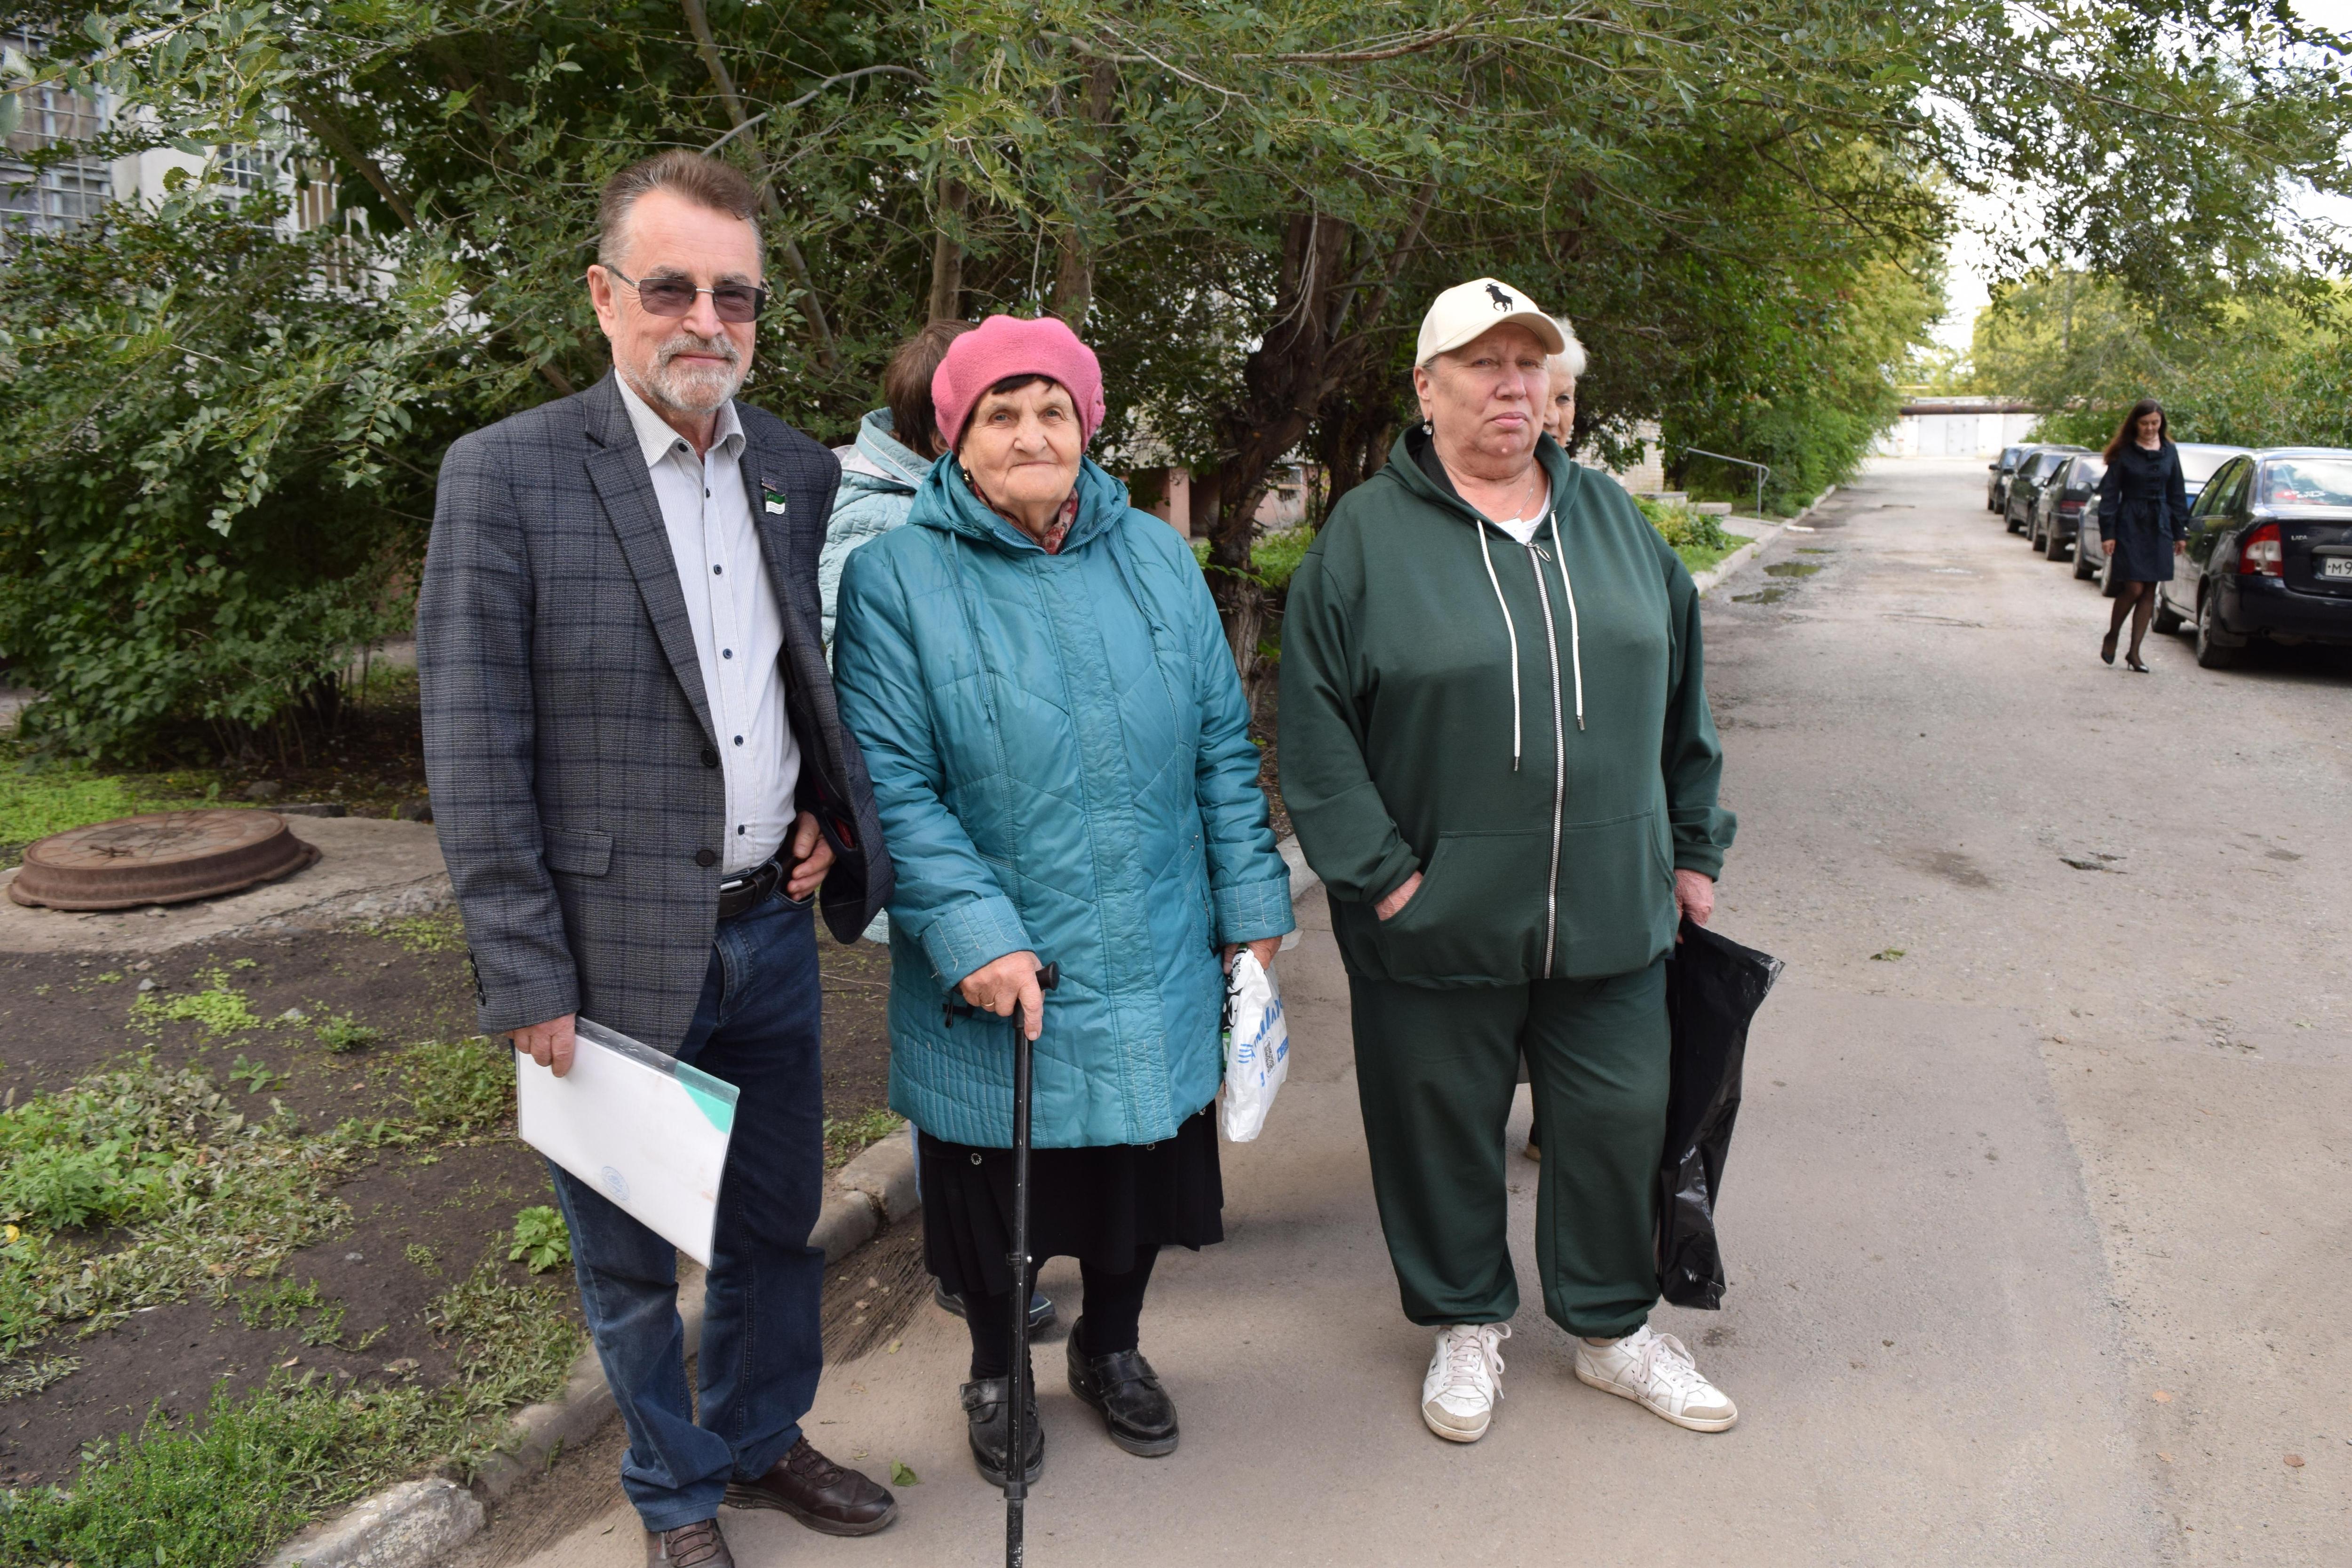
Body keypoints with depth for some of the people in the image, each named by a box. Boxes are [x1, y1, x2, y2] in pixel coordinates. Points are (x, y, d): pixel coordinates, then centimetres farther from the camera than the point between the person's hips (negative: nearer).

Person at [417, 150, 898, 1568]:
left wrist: (829, 815, 0)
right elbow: (476, 759, -12)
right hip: (620, 954, -4)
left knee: (777, 1222, 20)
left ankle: (762, 1438, 45)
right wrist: (529, 983, -13)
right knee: (632, 1256, 14)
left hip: (772, 929, 5)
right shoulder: (506, 476, -12)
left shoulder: (801, 473, 4)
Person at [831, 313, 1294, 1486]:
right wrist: (976, 936, -22)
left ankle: (1111, 1346, 46)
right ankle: (995, 1371, 42)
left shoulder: (1156, 557, 4)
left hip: (1153, 970, 4)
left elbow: (1223, 746, 7)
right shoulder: (895, 578, -8)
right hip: (993, 976, -3)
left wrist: (1253, 906, 5)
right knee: (993, 1190, 14)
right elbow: (893, 784, -14)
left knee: (1140, 1164, 18)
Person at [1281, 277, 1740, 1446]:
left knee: (1618, 1123, 13)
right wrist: (1379, 871, -12)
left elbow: (1679, 692, 15)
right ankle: (1465, 1325, 35)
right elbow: (1315, 726, -7)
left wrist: (1693, 848, 14)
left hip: (1611, 913, 4)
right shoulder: (1365, 537, -5)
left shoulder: (1610, 517, 9)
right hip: (1440, 921, -3)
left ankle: (1613, 1327, 36)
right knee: (1444, 1131, 11)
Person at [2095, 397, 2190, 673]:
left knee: (2150, 591, 3)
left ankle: (2134, 651, 9)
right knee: (2134, 588, -11)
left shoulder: (2170, 452, 9)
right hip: (2130, 526, -4)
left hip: (2159, 526, 4)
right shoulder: (2124, 453, -2)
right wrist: (2107, 533, -9)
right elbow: (2109, 493, -3)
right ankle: (2111, 637, 13)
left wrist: (2180, 532, 11)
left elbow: (2177, 494, 14)